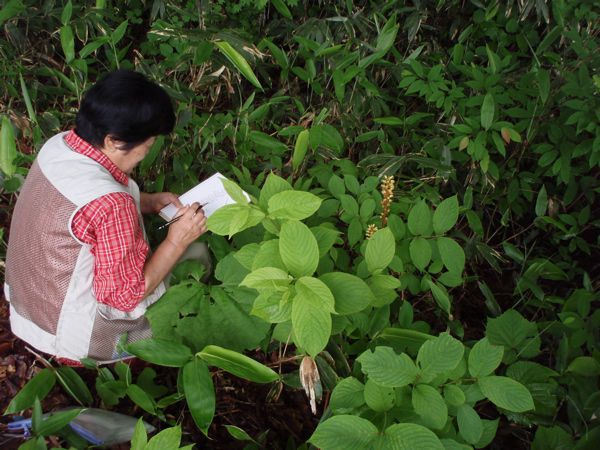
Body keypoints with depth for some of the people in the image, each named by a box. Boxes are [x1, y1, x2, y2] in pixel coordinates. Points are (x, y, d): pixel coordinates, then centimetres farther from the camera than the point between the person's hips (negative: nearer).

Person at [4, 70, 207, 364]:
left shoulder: (57, 145, -10)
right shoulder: (110, 204, -34)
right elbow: (126, 295, -25)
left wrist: (150, 202, 1)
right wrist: (177, 242, -16)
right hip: (74, 335, -8)